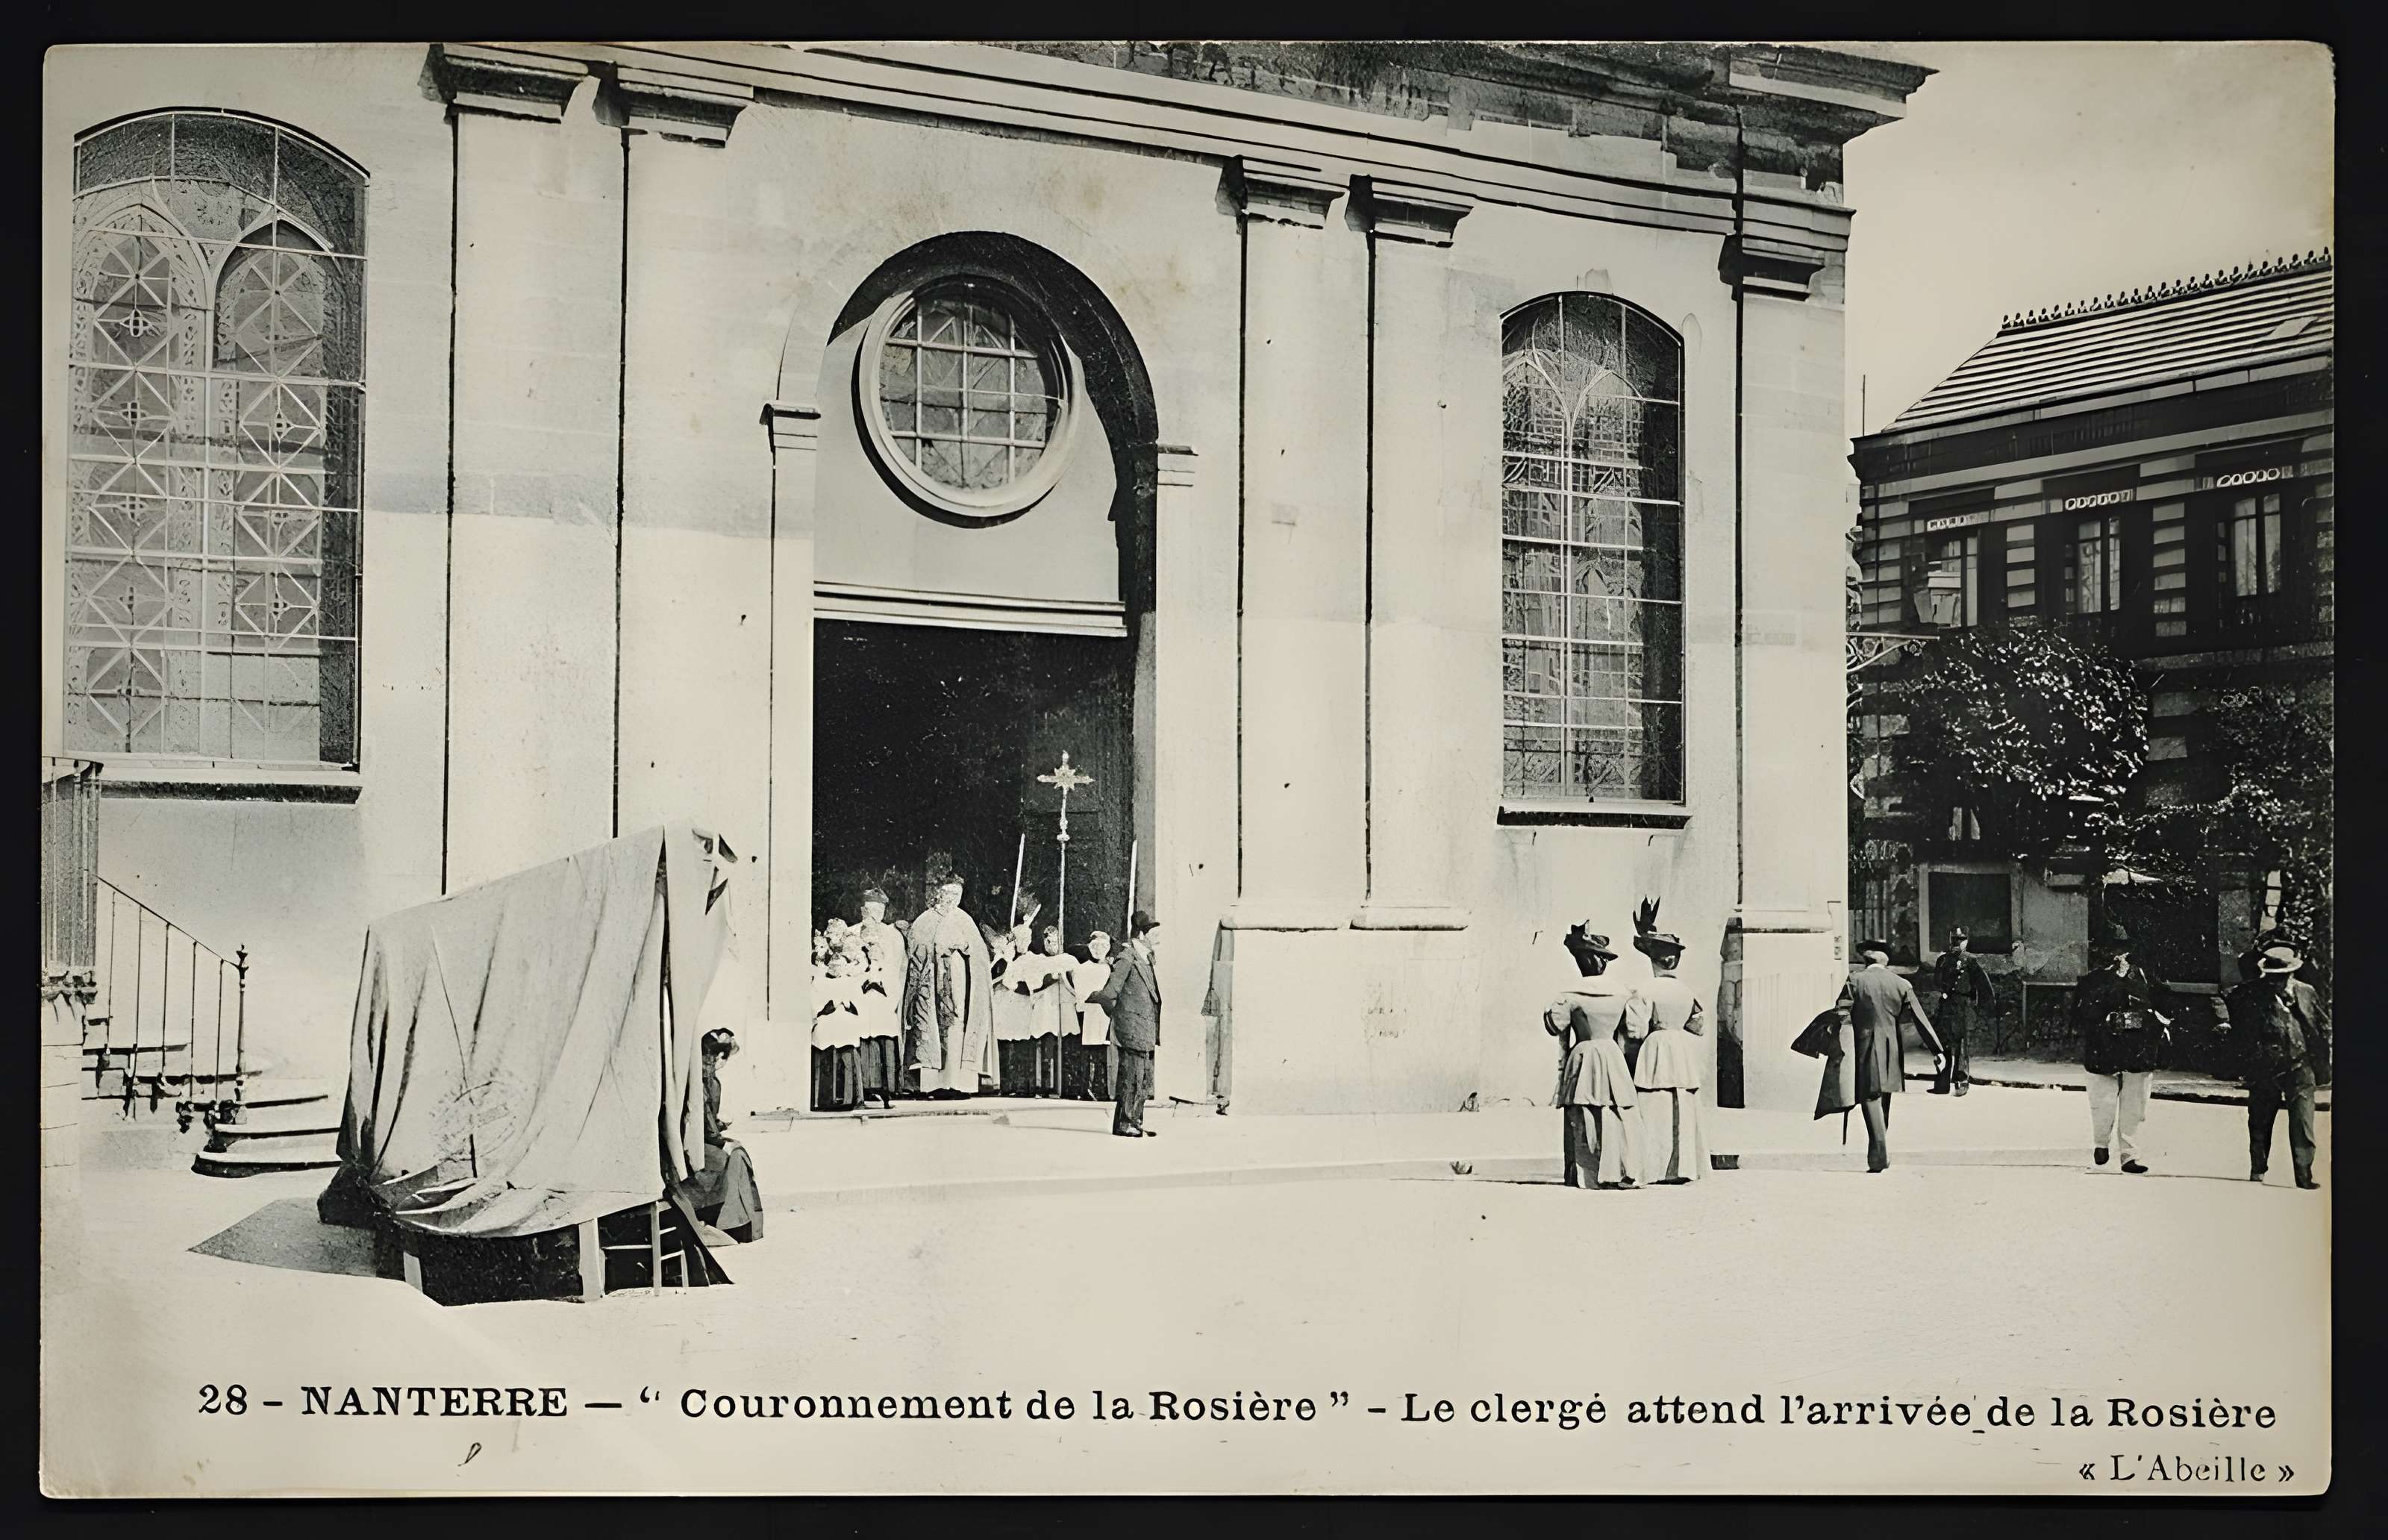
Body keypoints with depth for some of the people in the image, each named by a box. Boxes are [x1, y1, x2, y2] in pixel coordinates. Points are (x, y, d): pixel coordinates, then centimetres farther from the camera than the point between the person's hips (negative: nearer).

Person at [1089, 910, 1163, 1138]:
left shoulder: (1147, 958, 16)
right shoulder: (1127, 959, -13)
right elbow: (1109, 993, -15)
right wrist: (1116, 1014, -3)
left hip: (1146, 1032, 9)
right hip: (1132, 1029, -9)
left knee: (1145, 1080, 12)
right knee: (1132, 1078, -5)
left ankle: (1135, 1123, 20)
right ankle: (1125, 1125, 2)